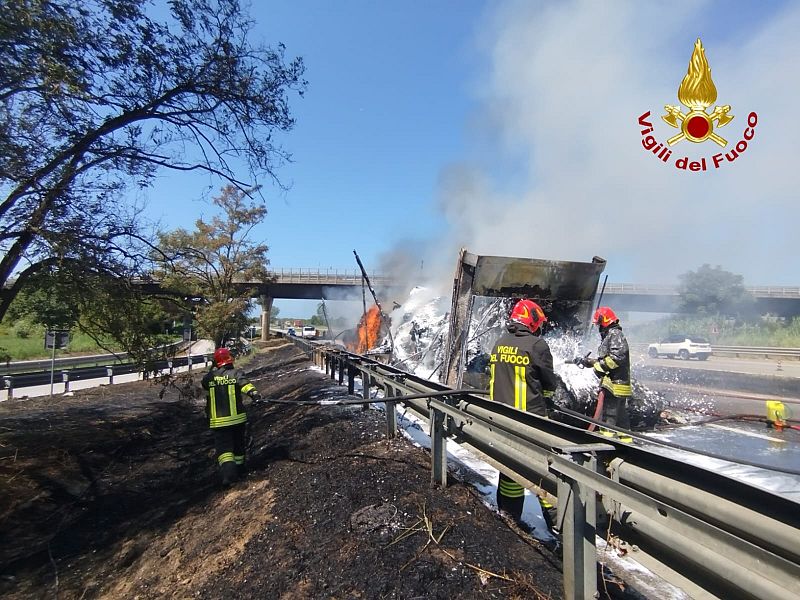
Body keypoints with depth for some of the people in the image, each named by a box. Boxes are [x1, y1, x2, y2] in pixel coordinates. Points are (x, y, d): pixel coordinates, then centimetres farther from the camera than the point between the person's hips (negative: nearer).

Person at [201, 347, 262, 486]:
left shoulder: (210, 376, -1)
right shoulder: (236, 373, -7)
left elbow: (203, 383, 21)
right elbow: (245, 384, -25)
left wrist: (212, 370, 23)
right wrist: (254, 393, -38)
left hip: (218, 421, 0)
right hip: (237, 418, 0)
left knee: (223, 448, 2)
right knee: (238, 445, 20)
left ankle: (228, 471, -20)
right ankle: (239, 469, 36)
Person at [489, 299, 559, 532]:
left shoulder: (499, 344, 8)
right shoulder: (537, 345, -12)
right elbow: (549, 382, -2)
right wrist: (545, 400, 18)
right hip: (530, 417, -6)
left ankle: (508, 516, 26)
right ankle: (554, 519, 14)